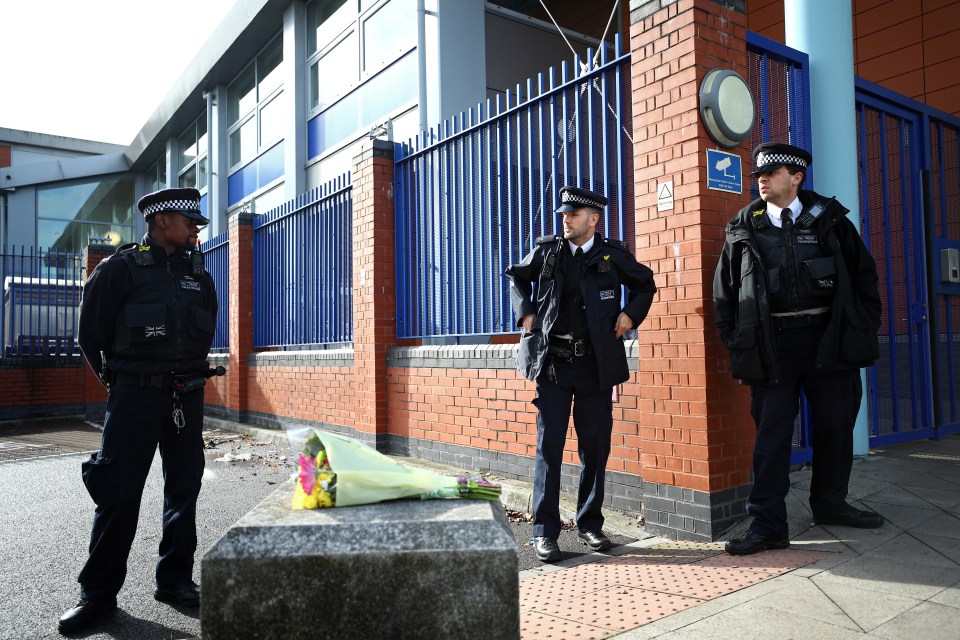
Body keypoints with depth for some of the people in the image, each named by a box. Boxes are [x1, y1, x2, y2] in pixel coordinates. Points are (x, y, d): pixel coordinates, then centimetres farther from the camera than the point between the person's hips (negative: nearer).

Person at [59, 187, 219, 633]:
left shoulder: (198, 273, 10)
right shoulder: (121, 268, -4)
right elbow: (91, 333, 2)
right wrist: (118, 379, 9)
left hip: (187, 396, 5)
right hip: (134, 396, -4)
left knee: (184, 488, 8)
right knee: (118, 493, 0)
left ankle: (175, 579, 21)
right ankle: (99, 593, 13)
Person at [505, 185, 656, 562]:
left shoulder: (612, 255, 3)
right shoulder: (547, 251, 6)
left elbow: (645, 284, 17)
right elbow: (516, 277, 22)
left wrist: (631, 314, 3)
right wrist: (526, 312, 7)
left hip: (596, 365, 0)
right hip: (553, 362, 0)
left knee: (595, 447, 7)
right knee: (549, 446, -1)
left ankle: (590, 525, 22)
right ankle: (544, 532, 6)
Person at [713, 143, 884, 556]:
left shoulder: (829, 219, 6)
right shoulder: (743, 229, 5)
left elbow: (864, 274, 9)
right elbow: (724, 292, 7)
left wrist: (865, 329, 2)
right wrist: (736, 343, 0)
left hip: (829, 338, 2)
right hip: (773, 345, -1)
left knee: (836, 426, 12)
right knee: (771, 434, -1)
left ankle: (830, 504, 33)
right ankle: (767, 525, 5)